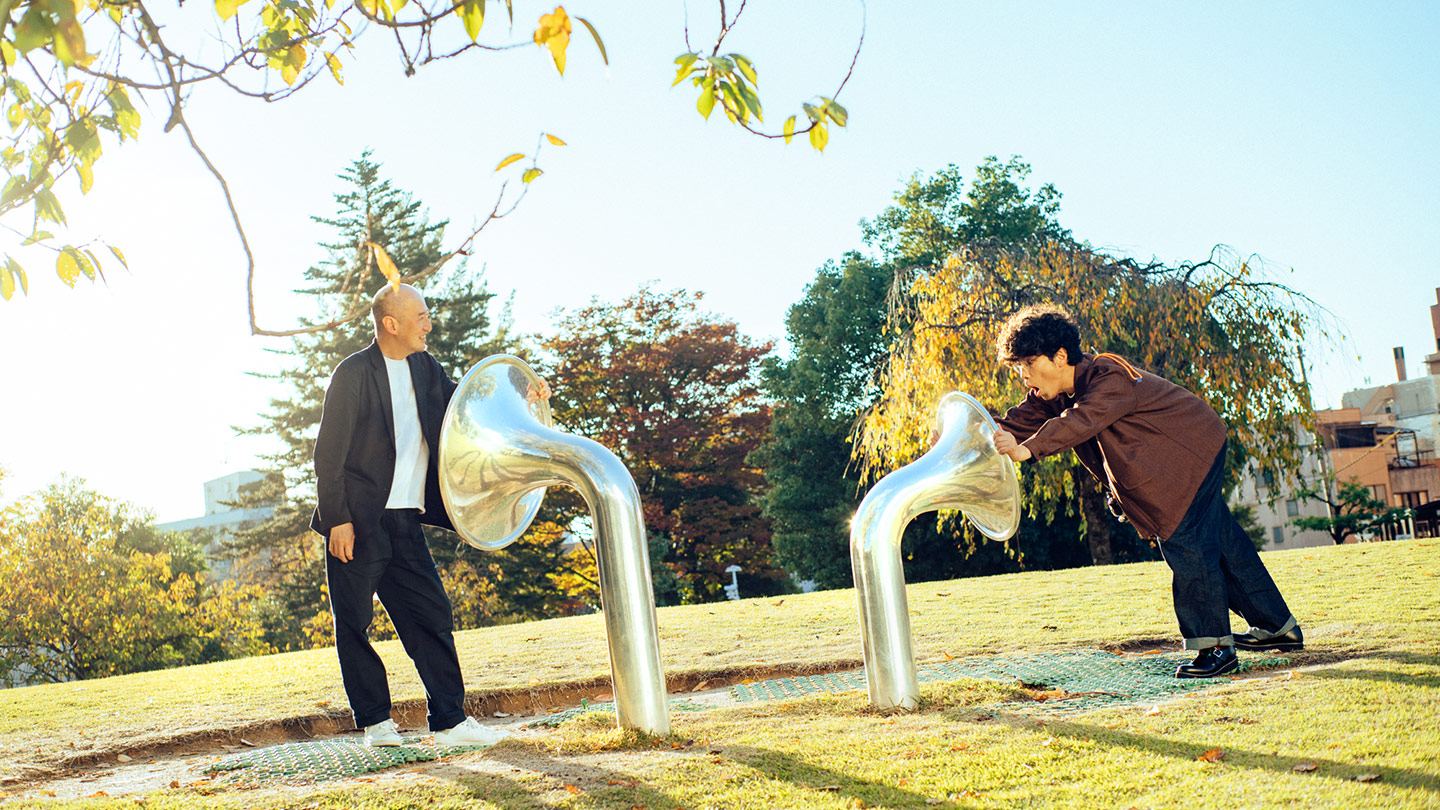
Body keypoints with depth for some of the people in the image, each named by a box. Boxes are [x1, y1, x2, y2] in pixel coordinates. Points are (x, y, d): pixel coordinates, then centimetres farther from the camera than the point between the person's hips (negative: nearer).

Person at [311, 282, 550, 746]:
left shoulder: (424, 367, 10)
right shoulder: (354, 374, -10)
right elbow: (328, 454, -10)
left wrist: (519, 399, 5)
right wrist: (338, 520, -15)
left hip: (403, 522, 6)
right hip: (357, 522, -6)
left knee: (432, 616, 3)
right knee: (354, 624, 3)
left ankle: (449, 720, 8)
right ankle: (375, 722, 16)